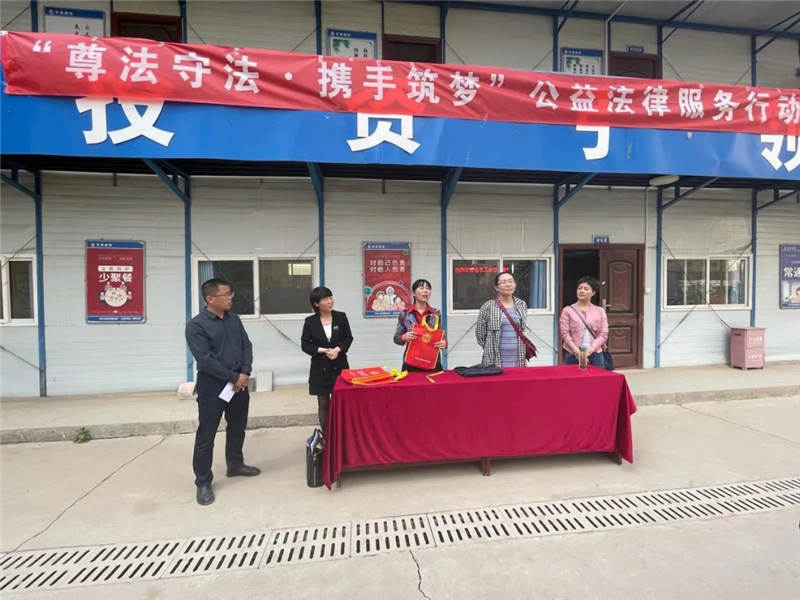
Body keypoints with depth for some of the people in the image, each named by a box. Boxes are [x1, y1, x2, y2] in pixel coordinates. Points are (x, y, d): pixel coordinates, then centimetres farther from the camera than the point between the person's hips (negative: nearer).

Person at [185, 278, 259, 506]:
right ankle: (203, 482, 19)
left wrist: (245, 373, -9)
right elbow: (205, 360, -18)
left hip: (239, 383, 6)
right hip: (212, 387, -6)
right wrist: (233, 378, -16)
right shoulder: (196, 325, -13)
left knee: (237, 427, 18)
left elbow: (247, 346, 6)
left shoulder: (234, 320, 7)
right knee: (206, 435, 5)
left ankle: (235, 465, 38)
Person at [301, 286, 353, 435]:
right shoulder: (310, 321, -5)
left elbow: (348, 338, 2)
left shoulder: (341, 317, -2)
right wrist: (322, 350, -16)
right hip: (320, 368, 0)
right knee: (323, 404, 9)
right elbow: (304, 344, -2)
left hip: (340, 366, 1)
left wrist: (338, 349, -16)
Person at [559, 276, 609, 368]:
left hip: (595, 354, 2)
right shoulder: (567, 310, 4)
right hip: (573, 355, -2)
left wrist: (589, 350, -11)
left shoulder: (600, 311, 10)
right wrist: (578, 352, -13)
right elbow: (565, 334, -3)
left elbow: (603, 334, 3)